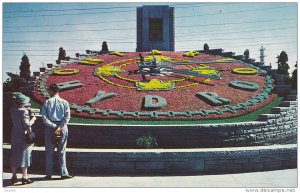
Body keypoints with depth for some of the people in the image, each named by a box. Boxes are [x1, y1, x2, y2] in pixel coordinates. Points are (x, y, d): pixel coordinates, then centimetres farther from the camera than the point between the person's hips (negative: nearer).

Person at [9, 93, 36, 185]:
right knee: (24, 156, 3)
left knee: (14, 156, 14)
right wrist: (33, 119, -4)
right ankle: (24, 177, 9)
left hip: (15, 136, 6)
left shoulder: (12, 110, 0)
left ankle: (14, 176, 21)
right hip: (24, 137, -6)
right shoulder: (24, 111, -19)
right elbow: (27, 125, -20)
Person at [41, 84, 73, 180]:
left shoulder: (47, 102, -3)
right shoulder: (64, 102, -2)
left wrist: (53, 126, -9)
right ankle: (63, 173, 9)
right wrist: (59, 127, -10)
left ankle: (49, 174, 14)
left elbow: (44, 118, -9)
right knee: (62, 151, 7)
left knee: (49, 151, 9)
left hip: (50, 128, 0)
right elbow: (67, 117, -9)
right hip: (62, 128, 0)